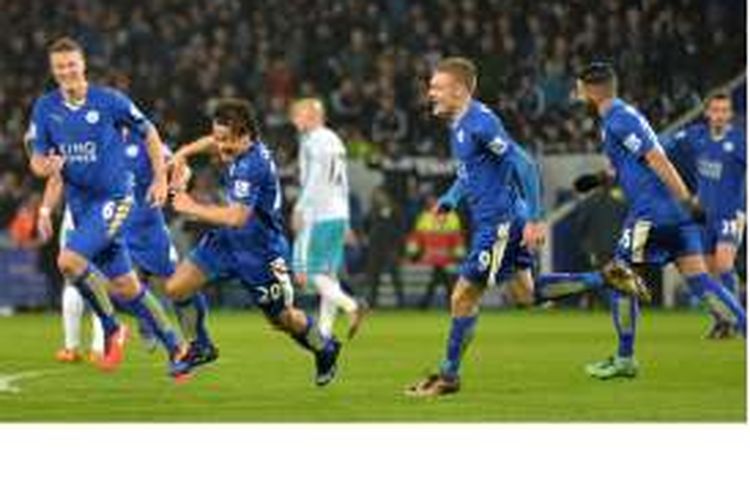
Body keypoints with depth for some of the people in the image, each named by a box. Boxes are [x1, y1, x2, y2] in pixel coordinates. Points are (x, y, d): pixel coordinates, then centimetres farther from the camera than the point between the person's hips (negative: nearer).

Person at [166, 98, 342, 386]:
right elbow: (215, 142, 20)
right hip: (227, 241, 8)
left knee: (282, 319, 13)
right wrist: (184, 154, 5)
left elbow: (236, 217, -40)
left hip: (260, 251, -8)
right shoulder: (238, 146, -7)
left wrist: (192, 209, -30)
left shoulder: (252, 167, -33)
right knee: (176, 288, -4)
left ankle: (325, 350, 41)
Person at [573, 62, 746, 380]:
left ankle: (624, 359, 8)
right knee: (698, 279, 3)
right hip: (675, 214, 9)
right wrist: (600, 179, 22)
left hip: (652, 212, -9)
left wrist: (687, 201, -24)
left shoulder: (619, 121, -11)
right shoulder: (623, 116, 20)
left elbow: (657, 160, -19)